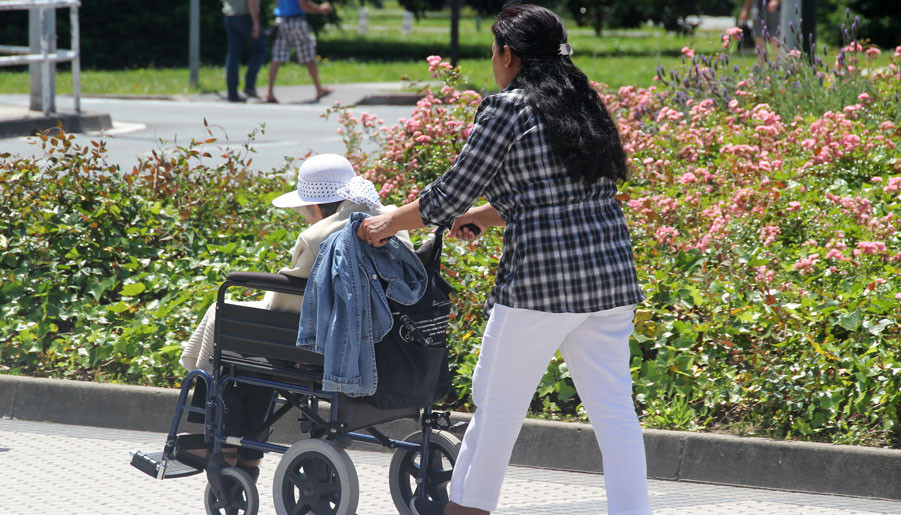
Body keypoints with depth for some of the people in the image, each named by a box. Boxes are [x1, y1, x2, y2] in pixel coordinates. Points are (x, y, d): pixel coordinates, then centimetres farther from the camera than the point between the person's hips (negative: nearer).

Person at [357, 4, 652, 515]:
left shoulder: (507, 109, -6)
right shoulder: (584, 105, 15)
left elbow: (448, 196, -4)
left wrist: (389, 223, 12)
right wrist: (480, 216, 33)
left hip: (541, 280, -6)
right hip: (612, 278, 6)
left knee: (498, 401, 11)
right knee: (614, 409, 5)